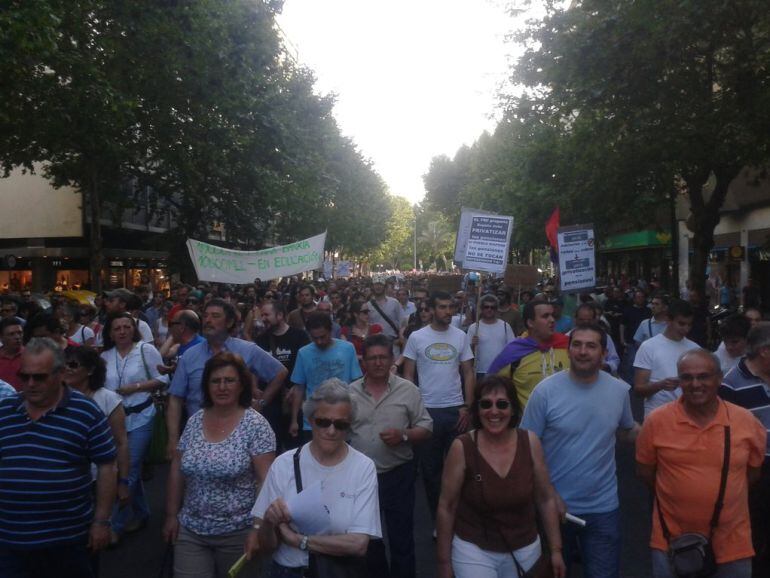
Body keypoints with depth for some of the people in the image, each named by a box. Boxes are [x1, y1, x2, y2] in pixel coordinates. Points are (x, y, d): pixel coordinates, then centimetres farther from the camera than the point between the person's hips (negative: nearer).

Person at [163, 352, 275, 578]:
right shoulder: (194, 421, 2)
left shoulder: (255, 425, -13)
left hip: (237, 533, -3)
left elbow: (266, 479, -15)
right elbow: (177, 472, 9)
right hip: (190, 530, 4)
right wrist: (171, 515, 8)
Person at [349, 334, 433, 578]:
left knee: (401, 537, 6)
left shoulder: (408, 390, -5)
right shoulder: (350, 392, 0)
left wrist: (404, 436, -20)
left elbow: (426, 428, -2)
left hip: (398, 475, -2)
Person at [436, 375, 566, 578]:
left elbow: (546, 499, 1)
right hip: (473, 549, -3)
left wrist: (556, 550, 4)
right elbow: (446, 507, -9)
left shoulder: (530, 442, -11)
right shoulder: (462, 447, -18)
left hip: (525, 548, 3)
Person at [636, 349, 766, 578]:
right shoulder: (656, 421, -11)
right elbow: (645, 471, 0)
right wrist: (677, 495, -1)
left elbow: (753, 470, 8)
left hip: (732, 546, 2)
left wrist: (724, 497, 3)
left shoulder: (746, 421, -7)